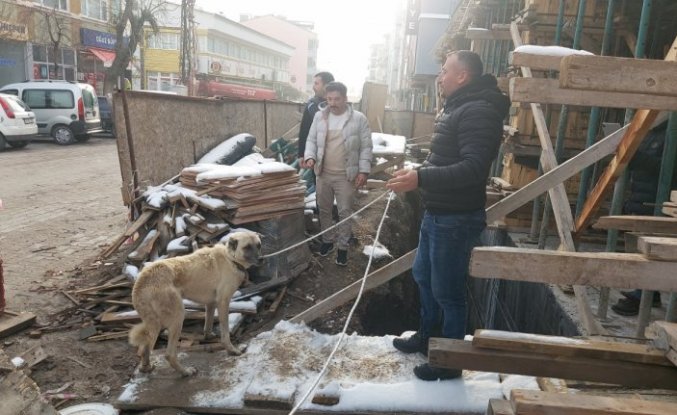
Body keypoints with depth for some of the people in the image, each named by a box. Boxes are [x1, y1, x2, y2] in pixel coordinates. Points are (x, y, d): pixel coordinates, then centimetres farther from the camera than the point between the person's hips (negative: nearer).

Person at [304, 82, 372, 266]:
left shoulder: (359, 119, -7)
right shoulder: (319, 116, 1)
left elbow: (366, 147, -5)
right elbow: (311, 140, 8)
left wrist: (363, 170, -11)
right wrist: (310, 156, -11)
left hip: (346, 175, -3)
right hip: (323, 173, 3)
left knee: (345, 212, 6)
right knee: (324, 210, 15)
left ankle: (342, 246, 20)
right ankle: (327, 240, 34)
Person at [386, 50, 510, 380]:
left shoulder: (478, 112, -19)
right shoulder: (453, 108, 14)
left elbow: (473, 168, -29)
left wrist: (420, 179, -30)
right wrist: (416, 171, 12)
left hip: (456, 219, -11)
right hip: (436, 213, 11)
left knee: (448, 291, 1)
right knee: (423, 275, 22)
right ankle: (428, 337, 42)